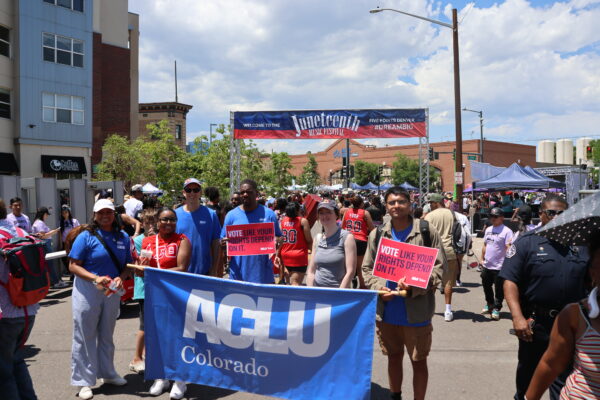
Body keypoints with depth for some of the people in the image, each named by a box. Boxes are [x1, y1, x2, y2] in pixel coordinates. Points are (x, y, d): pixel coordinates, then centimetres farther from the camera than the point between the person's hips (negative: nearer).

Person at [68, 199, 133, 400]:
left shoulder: (123, 237, 4)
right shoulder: (86, 236, -10)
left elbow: (127, 265, 7)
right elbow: (73, 265, -12)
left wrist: (121, 278, -14)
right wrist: (95, 278, -25)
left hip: (112, 292, 5)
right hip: (87, 291, -4)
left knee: (106, 335, 19)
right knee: (85, 336, 3)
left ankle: (107, 373, 35)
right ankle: (84, 381, 15)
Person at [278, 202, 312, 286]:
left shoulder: (282, 220, 4)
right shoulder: (303, 221, -9)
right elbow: (309, 240, -8)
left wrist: (279, 256, 10)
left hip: (285, 255, 6)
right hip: (299, 256, -6)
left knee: (292, 280, 23)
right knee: (296, 282, -8)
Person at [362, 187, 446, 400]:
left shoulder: (427, 232, -5)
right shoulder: (377, 234, 5)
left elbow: (439, 267, -6)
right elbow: (367, 268, 9)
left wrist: (414, 286, -19)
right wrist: (378, 288, -10)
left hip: (416, 312, -3)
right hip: (386, 310, 3)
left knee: (419, 361, 10)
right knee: (394, 357, 20)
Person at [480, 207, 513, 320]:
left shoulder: (506, 231, -12)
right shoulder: (488, 229, 10)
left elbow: (509, 249, -16)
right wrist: (482, 259, 17)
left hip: (499, 266, -7)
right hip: (486, 265, 7)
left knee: (499, 290, 4)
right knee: (486, 286, 20)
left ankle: (496, 309, 16)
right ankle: (489, 304, 38)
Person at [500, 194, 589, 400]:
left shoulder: (579, 244, 3)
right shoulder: (526, 242, -8)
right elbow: (510, 281, -14)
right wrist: (518, 317, -23)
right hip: (535, 323, -2)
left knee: (563, 377, 11)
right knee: (528, 369, 19)